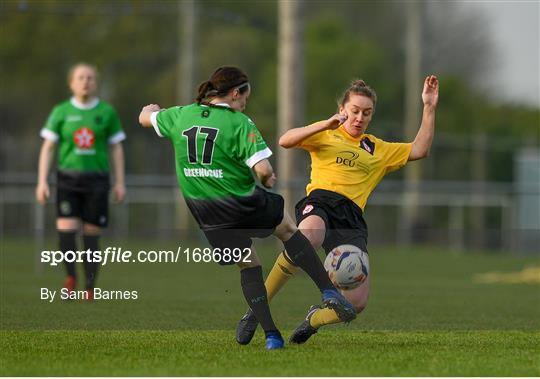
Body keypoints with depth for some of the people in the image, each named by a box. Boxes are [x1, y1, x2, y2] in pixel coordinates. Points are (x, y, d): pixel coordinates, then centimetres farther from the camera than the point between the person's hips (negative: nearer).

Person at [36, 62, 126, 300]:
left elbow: (116, 148, 11)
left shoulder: (107, 112, 6)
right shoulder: (60, 112, 6)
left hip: (96, 178, 0)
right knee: (66, 228, -17)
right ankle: (70, 275, 3)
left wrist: (120, 182, 6)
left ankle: (90, 287, 10)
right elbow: (48, 147, 6)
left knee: (91, 235, 0)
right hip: (68, 177, 0)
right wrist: (42, 181, -2)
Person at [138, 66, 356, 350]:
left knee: (248, 266, 19)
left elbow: (144, 118, 22)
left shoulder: (182, 115, 2)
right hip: (244, 205, -4)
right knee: (287, 228, 23)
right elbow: (263, 170, -22)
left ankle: (270, 334, 13)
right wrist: (268, 180, 3)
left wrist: (150, 109, 46)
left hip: (207, 216, 4)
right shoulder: (240, 124, -13)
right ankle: (328, 291, 14)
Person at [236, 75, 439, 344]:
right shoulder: (326, 135, 20)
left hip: (352, 219, 4)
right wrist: (325, 125, -7)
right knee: (306, 241, -44)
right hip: (321, 201, -4)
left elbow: (419, 151, 23)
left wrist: (429, 108, 18)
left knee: (357, 302, -16)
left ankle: (316, 318, 21)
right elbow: (285, 141, 4)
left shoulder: (378, 150, 31)